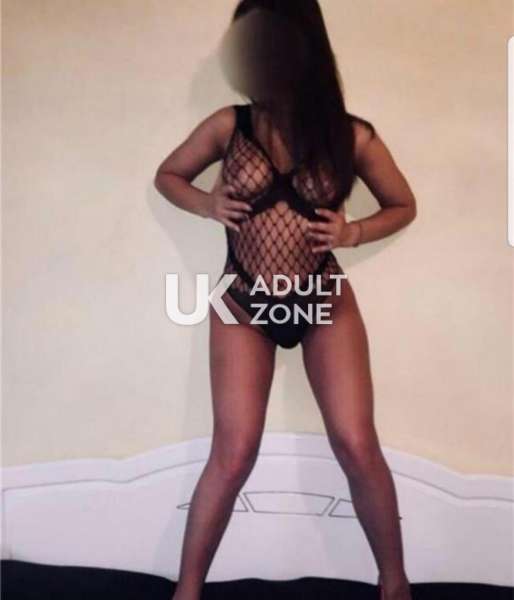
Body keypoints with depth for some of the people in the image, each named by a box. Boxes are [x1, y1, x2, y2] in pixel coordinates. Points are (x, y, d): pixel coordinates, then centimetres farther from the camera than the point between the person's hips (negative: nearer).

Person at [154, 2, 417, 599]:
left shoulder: (352, 136, -8)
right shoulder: (227, 126, -7)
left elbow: (403, 206, 7)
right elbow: (167, 176, 10)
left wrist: (353, 232, -12)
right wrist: (207, 204, -10)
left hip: (326, 304, 0)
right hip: (243, 308, 0)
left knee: (358, 447, -3)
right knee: (233, 456, -3)